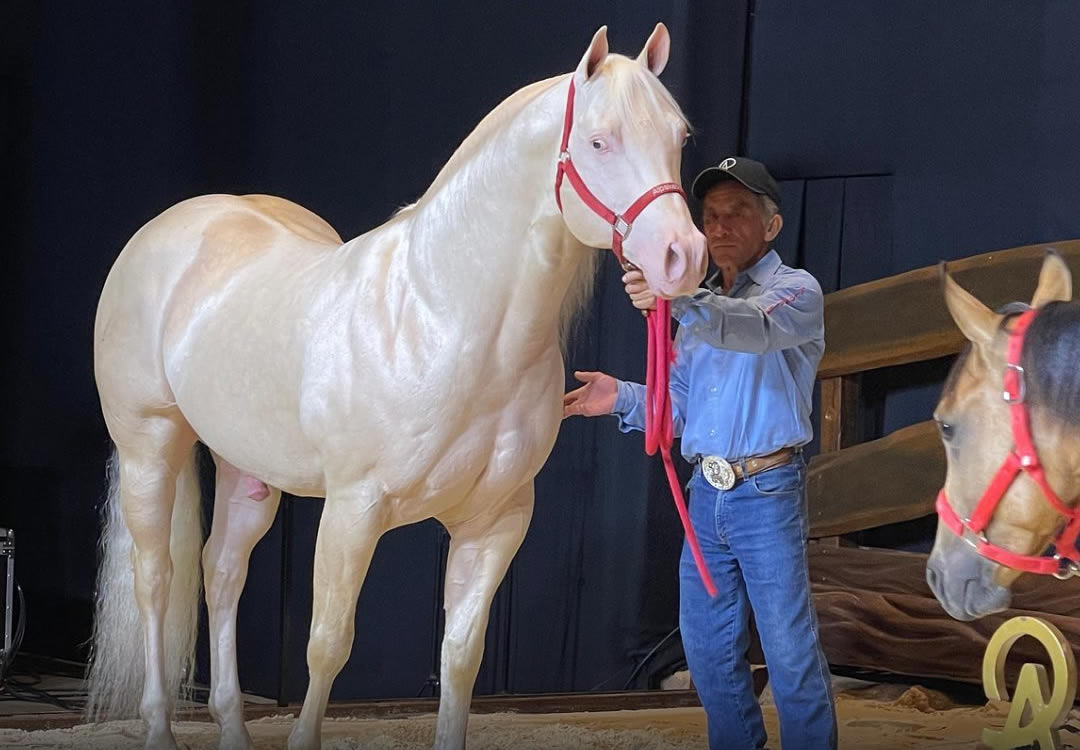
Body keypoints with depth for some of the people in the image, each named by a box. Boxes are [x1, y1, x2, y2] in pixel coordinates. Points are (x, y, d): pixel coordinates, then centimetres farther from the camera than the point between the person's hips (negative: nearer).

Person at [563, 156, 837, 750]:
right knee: (707, 647, 10)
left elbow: (757, 328, -28)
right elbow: (680, 408, 16)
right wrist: (624, 400, -4)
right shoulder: (700, 309, 19)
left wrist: (678, 301, -45)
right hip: (706, 495, 7)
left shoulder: (796, 290, -3)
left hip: (768, 496, -7)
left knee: (790, 651, -7)